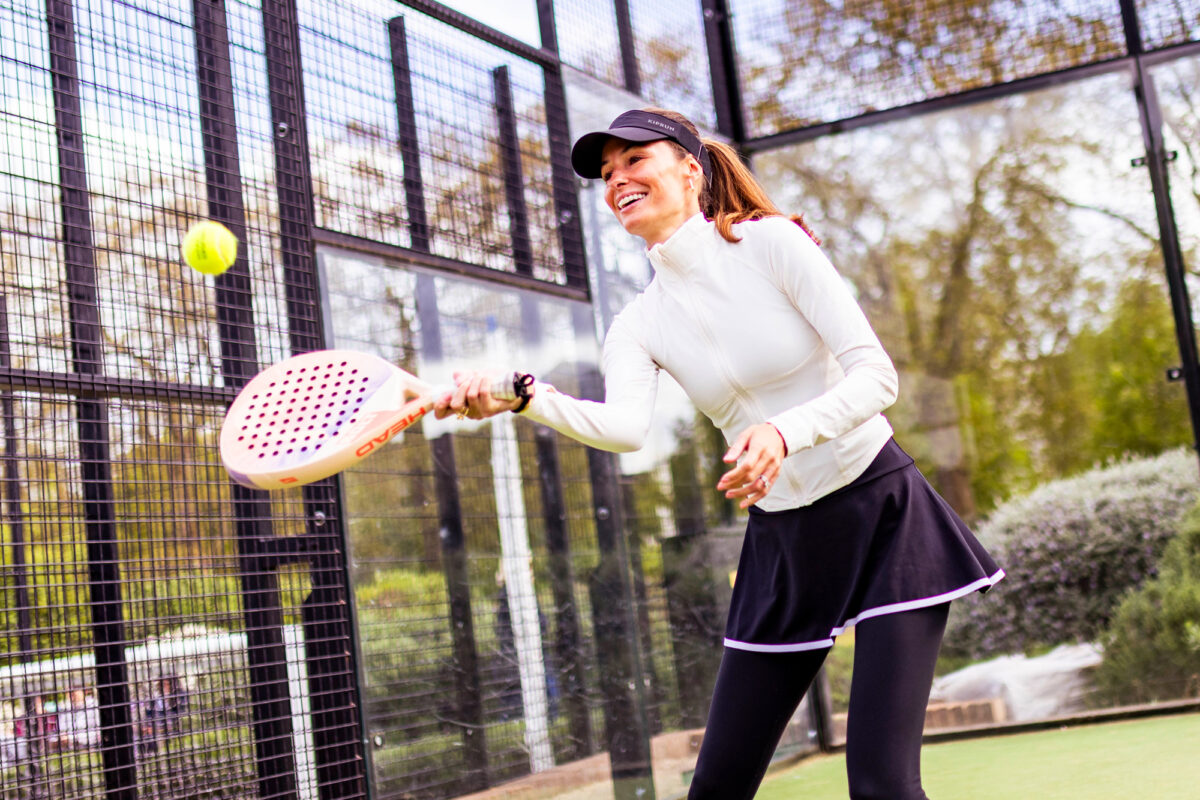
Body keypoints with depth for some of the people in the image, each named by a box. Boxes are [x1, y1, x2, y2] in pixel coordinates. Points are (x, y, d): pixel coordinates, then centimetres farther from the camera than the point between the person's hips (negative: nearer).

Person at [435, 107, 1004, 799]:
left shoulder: (770, 241, -11)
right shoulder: (639, 324, 1)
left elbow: (878, 376, -17)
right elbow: (625, 426, -20)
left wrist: (785, 432, -34)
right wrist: (522, 398, -38)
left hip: (883, 517, -4)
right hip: (781, 541, 5)